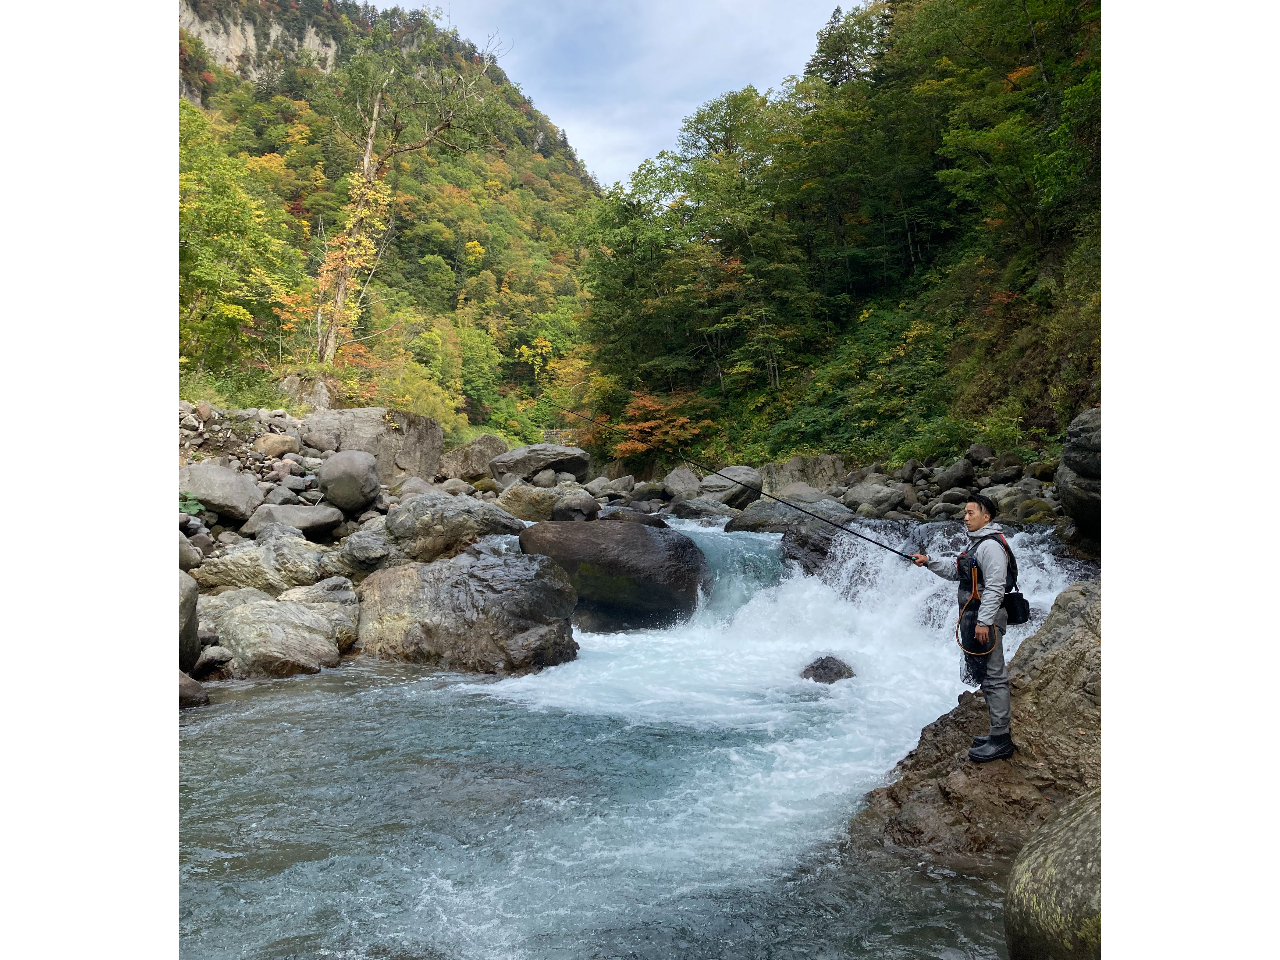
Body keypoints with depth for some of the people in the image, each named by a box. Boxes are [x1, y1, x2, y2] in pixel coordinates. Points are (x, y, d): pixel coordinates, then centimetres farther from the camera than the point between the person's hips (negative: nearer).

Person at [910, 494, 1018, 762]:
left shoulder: (991, 545, -16)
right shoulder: (976, 543, 18)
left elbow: (995, 587, -22)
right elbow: (955, 571, 24)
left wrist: (984, 622, -24)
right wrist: (929, 562, 11)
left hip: (985, 620, -11)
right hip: (974, 618, 11)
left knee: (993, 677, -7)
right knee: (987, 677, 15)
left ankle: (1001, 740, -2)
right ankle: (999, 733, 24)